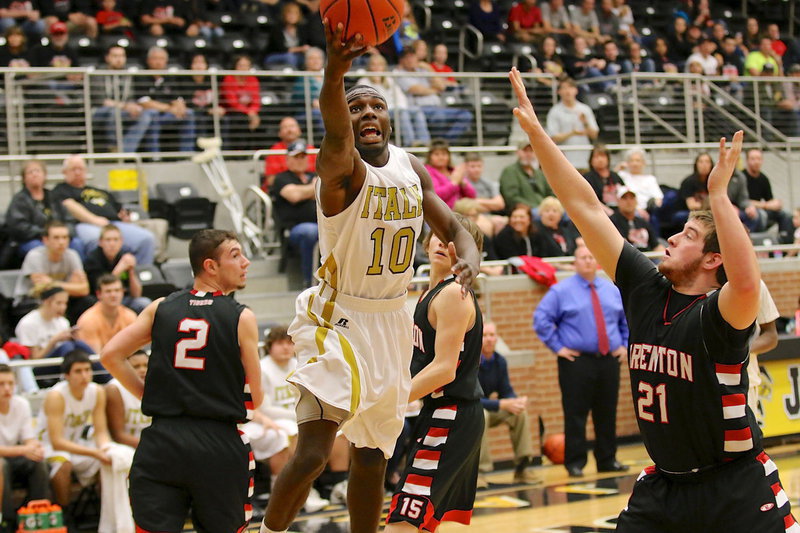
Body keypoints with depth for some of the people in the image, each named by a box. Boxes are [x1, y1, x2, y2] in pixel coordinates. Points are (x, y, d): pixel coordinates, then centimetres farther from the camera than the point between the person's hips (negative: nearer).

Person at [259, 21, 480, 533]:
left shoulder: (410, 167, 3)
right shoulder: (343, 169, -18)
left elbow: (453, 227, 11)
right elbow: (334, 133, -41)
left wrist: (469, 261, -14)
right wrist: (334, 74, -63)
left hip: (392, 320, 7)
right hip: (338, 318, -6)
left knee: (372, 457, 15)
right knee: (312, 453, -18)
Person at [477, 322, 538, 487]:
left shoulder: (500, 361, -2)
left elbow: (506, 392, 2)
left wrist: (517, 401, -24)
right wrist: (503, 404, -36)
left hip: (488, 408, 6)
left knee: (519, 412, -16)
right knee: (481, 414, -38)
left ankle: (521, 467, -11)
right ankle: (476, 472, -30)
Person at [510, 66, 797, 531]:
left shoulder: (719, 314, -16)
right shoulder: (645, 289, -1)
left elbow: (747, 282, -42)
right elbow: (585, 207, -1)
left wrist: (718, 193, -38)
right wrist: (535, 131, -3)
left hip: (737, 490, -5)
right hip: (664, 485, 5)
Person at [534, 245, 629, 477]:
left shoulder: (612, 290, 13)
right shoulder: (562, 291, -2)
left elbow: (627, 319, 24)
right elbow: (541, 319, -6)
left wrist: (625, 345, 12)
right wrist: (557, 346, -9)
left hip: (609, 360, 4)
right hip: (577, 361, -4)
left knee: (607, 414, 8)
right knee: (576, 414, -4)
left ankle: (607, 460, 18)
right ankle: (575, 464, 2)